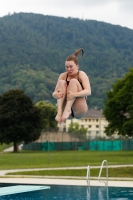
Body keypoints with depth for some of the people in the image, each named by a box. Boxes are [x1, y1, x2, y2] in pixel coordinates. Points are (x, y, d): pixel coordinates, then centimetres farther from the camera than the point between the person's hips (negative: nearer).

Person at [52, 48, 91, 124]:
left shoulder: (82, 75, -4)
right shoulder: (63, 76, 6)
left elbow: (88, 91, -20)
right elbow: (54, 93, -2)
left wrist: (75, 94, -37)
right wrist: (55, 94, -27)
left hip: (79, 111, -3)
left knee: (73, 81, -19)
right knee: (62, 82, -14)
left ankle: (68, 109, -35)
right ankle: (59, 111, -32)